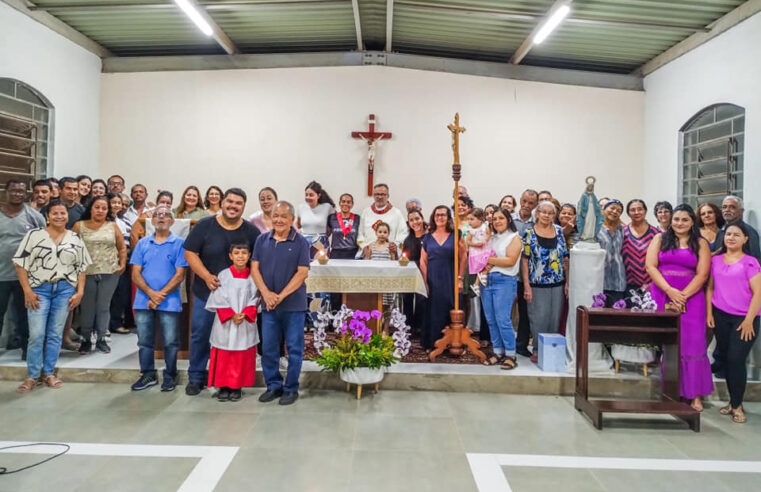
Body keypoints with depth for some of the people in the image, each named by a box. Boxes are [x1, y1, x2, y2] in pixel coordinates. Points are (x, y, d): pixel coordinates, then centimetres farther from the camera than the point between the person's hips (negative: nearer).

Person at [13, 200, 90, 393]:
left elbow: (81, 268, 8)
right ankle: (32, 376, 11)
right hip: (39, 289, -2)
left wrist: (80, 291, 0)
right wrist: (27, 290, -9)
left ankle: (49, 373, 19)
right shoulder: (34, 234, -1)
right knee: (36, 335, -3)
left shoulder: (75, 239, 7)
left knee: (55, 334, 8)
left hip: (65, 290, 2)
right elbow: (21, 263, -2)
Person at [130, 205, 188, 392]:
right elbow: (135, 274, 4)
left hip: (170, 302, -3)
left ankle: (170, 376, 17)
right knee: (144, 341, 11)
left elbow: (179, 275, -6)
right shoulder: (142, 243, 10)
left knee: (171, 341, 1)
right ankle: (148, 375, 25)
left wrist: (161, 295, -13)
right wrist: (151, 293, -12)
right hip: (143, 301, 3)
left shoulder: (179, 243, 0)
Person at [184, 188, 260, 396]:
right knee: (200, 335, 9)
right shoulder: (204, 225, -4)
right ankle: (196, 377, 25)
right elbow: (190, 253, -5)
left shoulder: (251, 231, -1)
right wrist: (206, 276, -17)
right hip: (205, 292, 0)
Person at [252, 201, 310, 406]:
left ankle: (291, 389, 19)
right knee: (268, 348, 11)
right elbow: (254, 268, 4)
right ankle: (273, 386, 27)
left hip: (294, 305, -3)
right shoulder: (262, 240, 5)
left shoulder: (301, 242, -5)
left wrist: (281, 296, -15)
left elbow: (302, 273, -9)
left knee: (294, 348, 5)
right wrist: (266, 293, -10)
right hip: (268, 304, 3)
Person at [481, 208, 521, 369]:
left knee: (503, 319, -9)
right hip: (487, 280, 6)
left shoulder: (514, 238, 0)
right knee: (491, 320, 7)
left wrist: (488, 259, -7)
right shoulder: (491, 238, 17)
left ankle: (510, 355, 1)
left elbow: (510, 260, -12)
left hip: (505, 281, -6)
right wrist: (484, 264, -8)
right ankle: (498, 352, 17)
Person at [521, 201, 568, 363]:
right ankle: (537, 350, 17)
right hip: (537, 285, -3)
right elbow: (524, 260, -5)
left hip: (558, 284, 3)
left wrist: (567, 282, 5)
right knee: (538, 319, 1)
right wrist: (526, 285, -10)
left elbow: (565, 258, 10)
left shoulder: (559, 231, 7)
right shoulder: (529, 233, -2)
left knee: (555, 319, 10)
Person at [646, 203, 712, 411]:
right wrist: (669, 291, -12)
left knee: (692, 345, -3)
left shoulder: (700, 243, 7)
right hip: (662, 296, 0)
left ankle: (695, 394, 7)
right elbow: (650, 266, -2)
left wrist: (682, 296, -11)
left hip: (690, 299, 0)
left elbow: (702, 274, -1)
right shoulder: (660, 239, 8)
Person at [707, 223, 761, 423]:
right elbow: (709, 287, 11)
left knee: (736, 359, -5)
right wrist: (709, 312, 3)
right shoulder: (715, 260, 8)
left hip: (744, 318, -4)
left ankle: (737, 405, 10)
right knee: (725, 358, 9)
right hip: (720, 316, 4)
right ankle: (732, 401, 22)